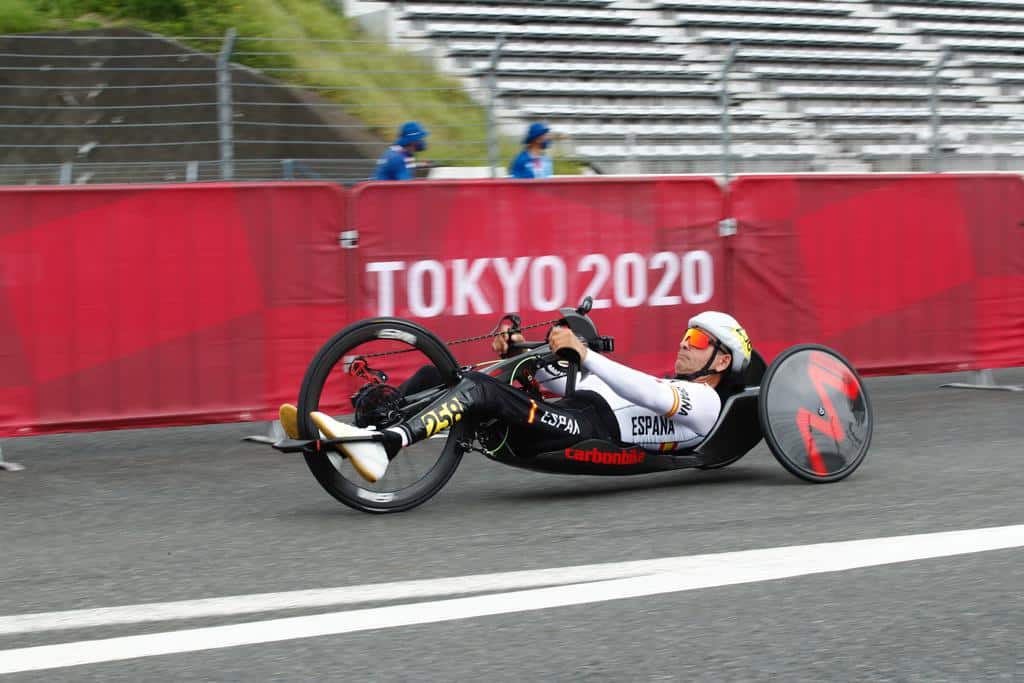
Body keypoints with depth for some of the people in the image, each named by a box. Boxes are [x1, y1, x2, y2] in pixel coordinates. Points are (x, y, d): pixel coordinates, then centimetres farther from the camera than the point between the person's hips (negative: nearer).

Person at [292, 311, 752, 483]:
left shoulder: (703, 400, 8)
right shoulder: (661, 388, 36)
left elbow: (651, 396, -15)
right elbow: (570, 385, 31)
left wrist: (584, 355, -22)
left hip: (593, 428, -9)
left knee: (480, 387, -29)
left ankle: (382, 448, -43)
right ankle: (367, 431, -19)